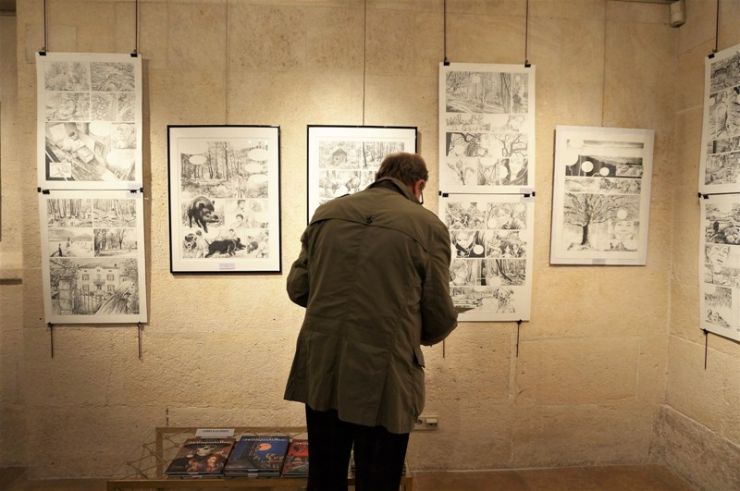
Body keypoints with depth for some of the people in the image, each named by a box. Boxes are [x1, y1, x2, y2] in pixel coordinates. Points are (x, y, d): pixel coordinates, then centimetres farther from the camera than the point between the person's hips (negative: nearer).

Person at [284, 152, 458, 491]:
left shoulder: (326, 213, 5)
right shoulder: (429, 226, -5)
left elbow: (297, 287, 7)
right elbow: (440, 318, -3)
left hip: (321, 369, 4)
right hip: (383, 377, -3)